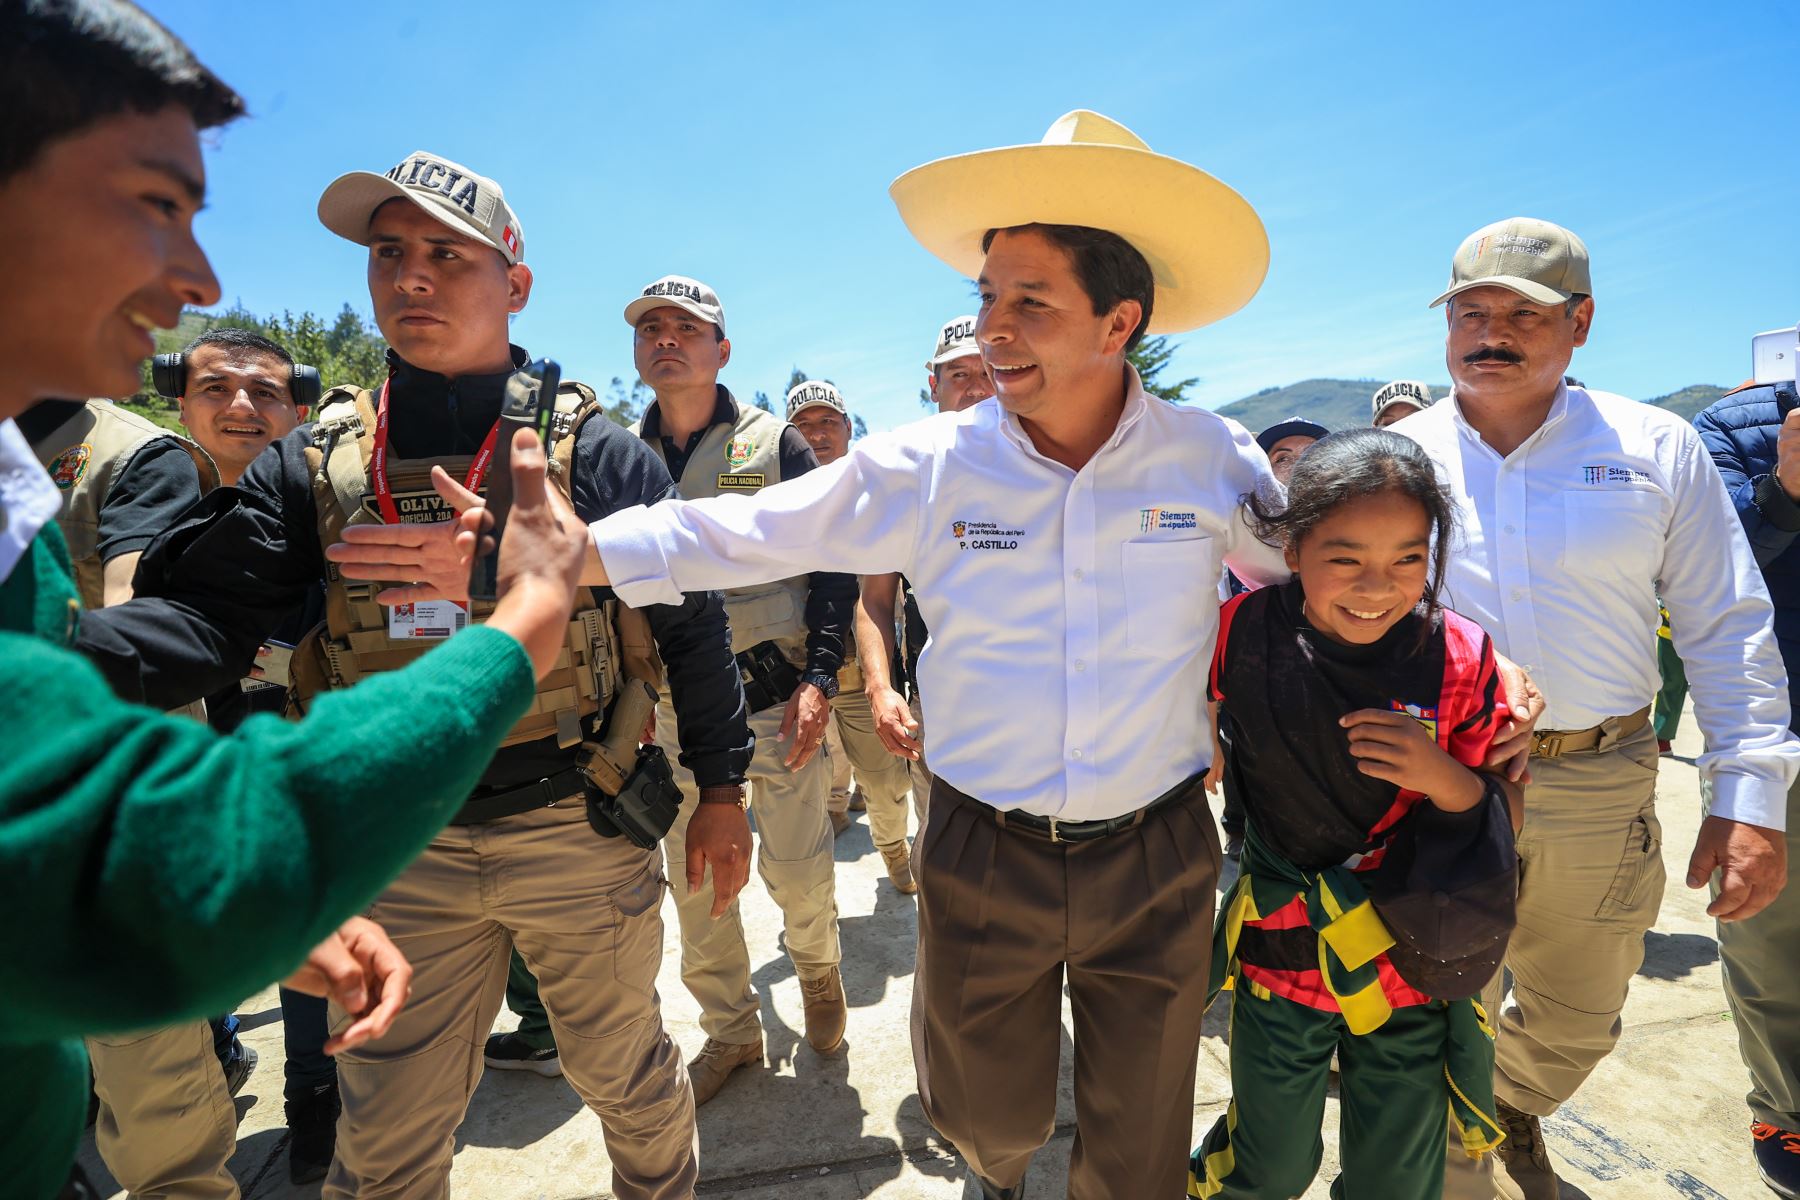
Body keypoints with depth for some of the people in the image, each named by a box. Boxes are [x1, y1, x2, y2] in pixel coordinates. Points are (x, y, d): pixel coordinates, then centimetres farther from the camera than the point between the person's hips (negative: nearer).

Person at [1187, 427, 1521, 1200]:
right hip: (1280, 957, 0)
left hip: (1412, 966, 1)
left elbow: (1507, 810, -7)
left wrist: (1442, 775, -25)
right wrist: (1197, 752, -8)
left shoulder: (1458, 655, -14)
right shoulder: (1248, 631, -14)